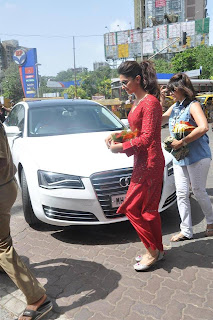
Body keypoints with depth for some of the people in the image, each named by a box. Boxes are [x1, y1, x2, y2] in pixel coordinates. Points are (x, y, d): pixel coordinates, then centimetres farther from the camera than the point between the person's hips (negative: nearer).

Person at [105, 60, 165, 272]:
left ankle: (152, 250, 14)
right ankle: (157, 250, 30)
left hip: (149, 163, -10)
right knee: (149, 209, 15)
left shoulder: (150, 102, -15)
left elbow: (146, 138, -19)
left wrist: (121, 147, -16)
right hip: (142, 161, 10)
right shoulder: (137, 103, 14)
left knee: (131, 208, -4)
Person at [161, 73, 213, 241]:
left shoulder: (193, 105, -11)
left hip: (197, 156, -7)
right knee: (181, 193, 5)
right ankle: (186, 231, 16)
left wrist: (182, 142, -25)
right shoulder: (175, 106, 13)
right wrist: (160, 101, 6)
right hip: (179, 157, 7)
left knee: (199, 191, 5)